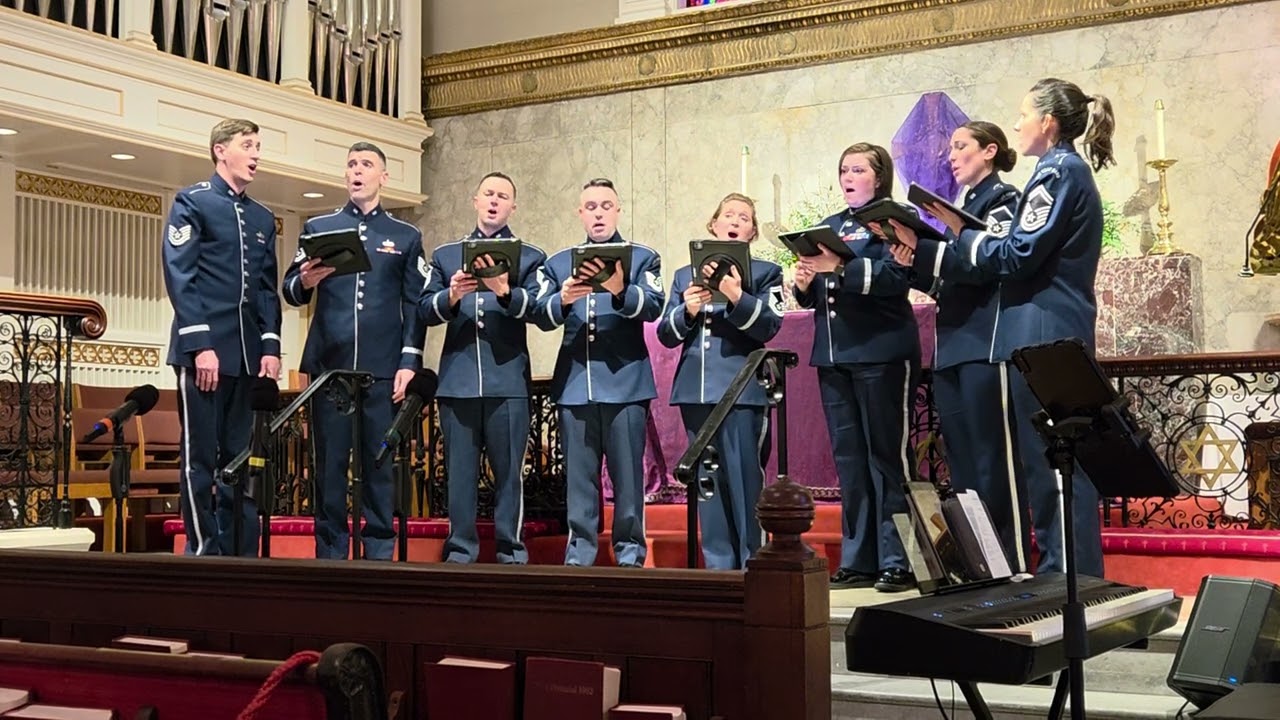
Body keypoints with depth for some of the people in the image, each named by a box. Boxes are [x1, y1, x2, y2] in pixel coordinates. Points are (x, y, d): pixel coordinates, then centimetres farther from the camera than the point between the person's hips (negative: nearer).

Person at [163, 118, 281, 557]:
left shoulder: (263, 219, 19)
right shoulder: (191, 202, 1)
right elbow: (180, 278, -8)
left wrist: (270, 346, 5)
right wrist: (200, 344, -16)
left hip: (248, 354, 6)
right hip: (203, 349, -6)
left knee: (240, 458, 6)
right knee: (200, 456, -2)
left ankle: (239, 551, 10)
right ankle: (204, 550, 3)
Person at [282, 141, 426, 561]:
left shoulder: (407, 237, 11)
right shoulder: (318, 228, 13)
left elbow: (416, 305, 6)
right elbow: (291, 293, 9)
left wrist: (409, 362, -4)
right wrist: (304, 282, -15)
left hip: (383, 369, -1)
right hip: (328, 365, 1)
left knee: (380, 462, 2)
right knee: (329, 462, 2)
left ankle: (380, 553, 8)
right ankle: (330, 553, 9)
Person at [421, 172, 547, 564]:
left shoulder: (530, 257, 10)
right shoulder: (445, 255, 16)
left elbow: (537, 308, -7)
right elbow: (426, 311, 6)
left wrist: (505, 291, -26)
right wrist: (452, 296, -15)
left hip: (508, 381, -2)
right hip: (457, 380, 2)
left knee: (508, 471, 0)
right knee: (459, 470, 4)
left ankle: (511, 552, 7)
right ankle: (460, 551, 11)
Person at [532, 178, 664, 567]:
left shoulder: (643, 258, 7)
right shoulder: (558, 263, 15)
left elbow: (654, 306, -10)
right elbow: (542, 316, 2)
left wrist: (621, 291, -30)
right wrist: (563, 299, -21)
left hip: (626, 383, -2)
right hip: (574, 384, 2)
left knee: (627, 473, -1)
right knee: (578, 474, 5)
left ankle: (629, 552, 8)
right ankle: (579, 552, 13)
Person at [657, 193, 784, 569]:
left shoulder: (765, 273, 8)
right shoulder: (685, 275, 17)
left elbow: (769, 326, -5)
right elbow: (666, 334, 11)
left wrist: (736, 296, -20)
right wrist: (687, 311, -9)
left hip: (741, 389, -3)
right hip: (695, 389, 4)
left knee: (744, 478, -7)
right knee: (708, 480, 6)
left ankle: (753, 563, -1)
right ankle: (718, 564, 12)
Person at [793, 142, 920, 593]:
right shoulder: (829, 226, 20)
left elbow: (896, 275, -17)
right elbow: (814, 296, 19)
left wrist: (839, 268, -26)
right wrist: (804, 284, -3)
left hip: (880, 352, -7)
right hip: (833, 354, 7)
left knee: (888, 456, -5)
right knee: (849, 460, 8)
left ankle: (897, 561, -1)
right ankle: (858, 560, 14)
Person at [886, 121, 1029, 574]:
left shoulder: (1003, 199, -1)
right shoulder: (963, 207, 23)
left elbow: (983, 267, -15)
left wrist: (921, 250, -23)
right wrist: (914, 264, 1)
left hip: (986, 346, -9)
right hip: (952, 348, 9)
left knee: (994, 460, -9)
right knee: (961, 463, 8)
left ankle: (1012, 565, -7)